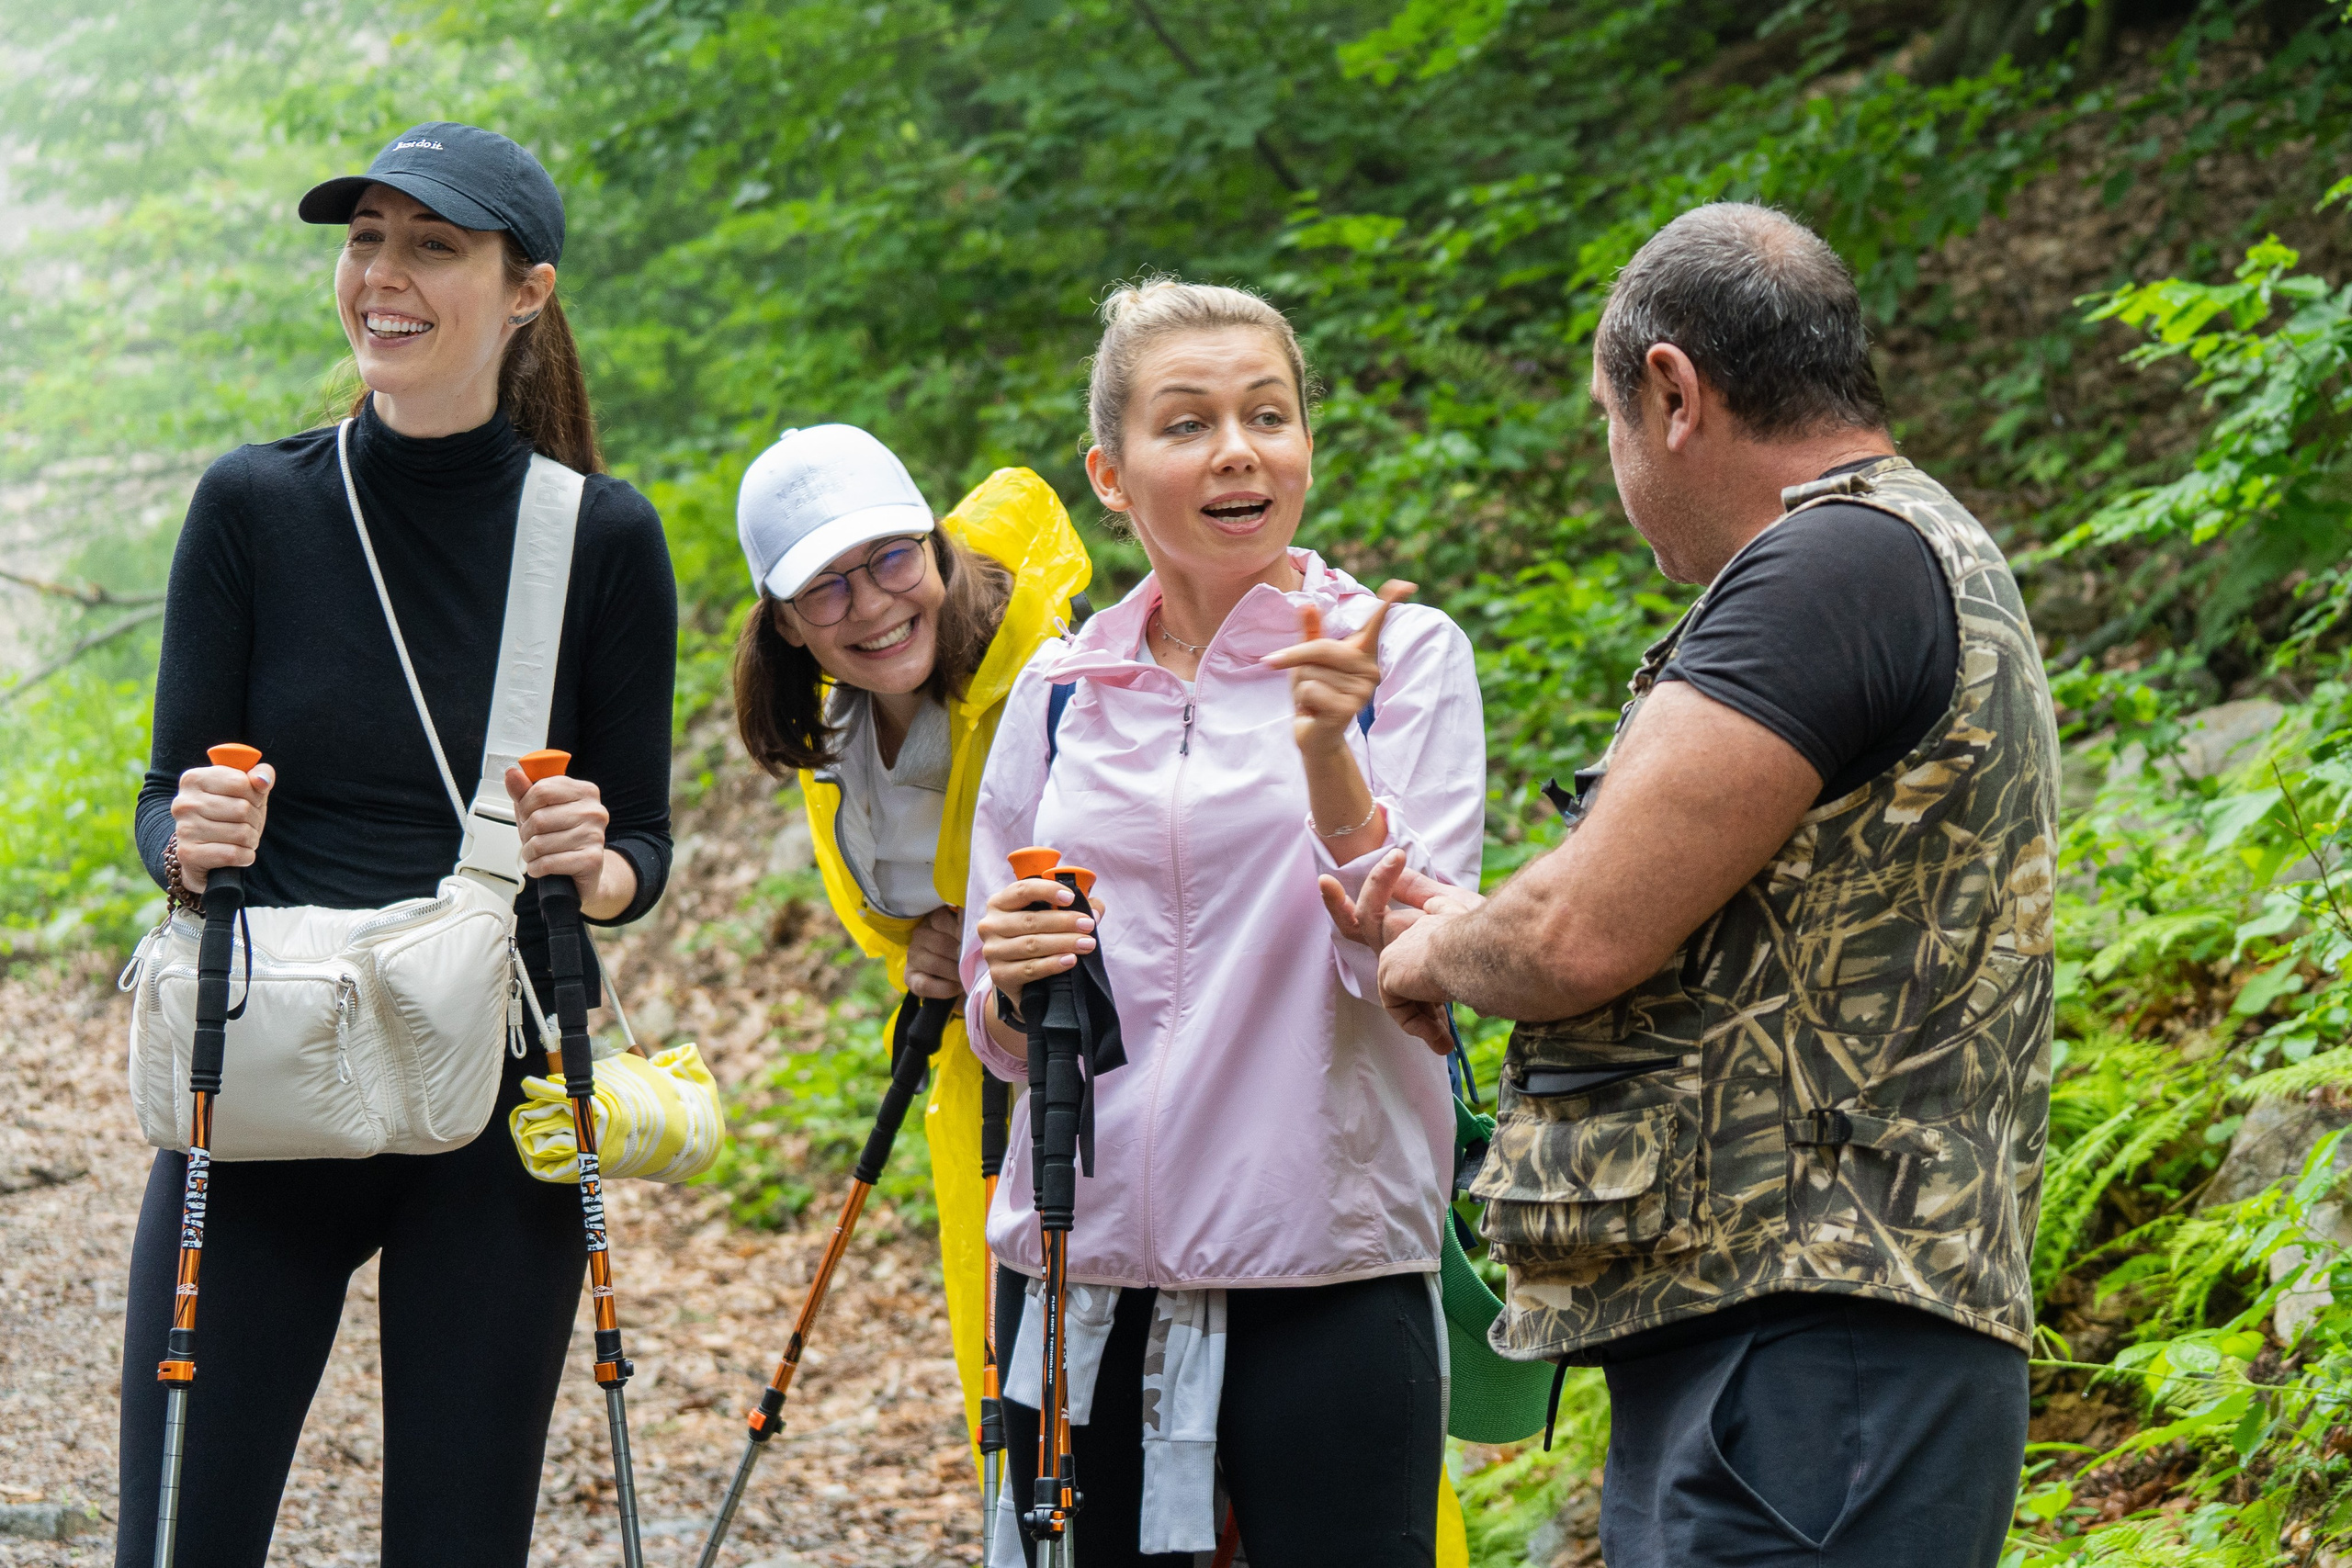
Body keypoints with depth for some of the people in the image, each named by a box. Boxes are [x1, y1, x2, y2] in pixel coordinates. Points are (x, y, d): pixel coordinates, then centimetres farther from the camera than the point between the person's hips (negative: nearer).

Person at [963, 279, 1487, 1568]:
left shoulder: (1400, 654, 0)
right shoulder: (1061, 690, 9)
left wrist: (1329, 755, -24)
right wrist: (1010, 979, -7)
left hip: (1327, 1273, -3)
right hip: (1082, 1267, 3)